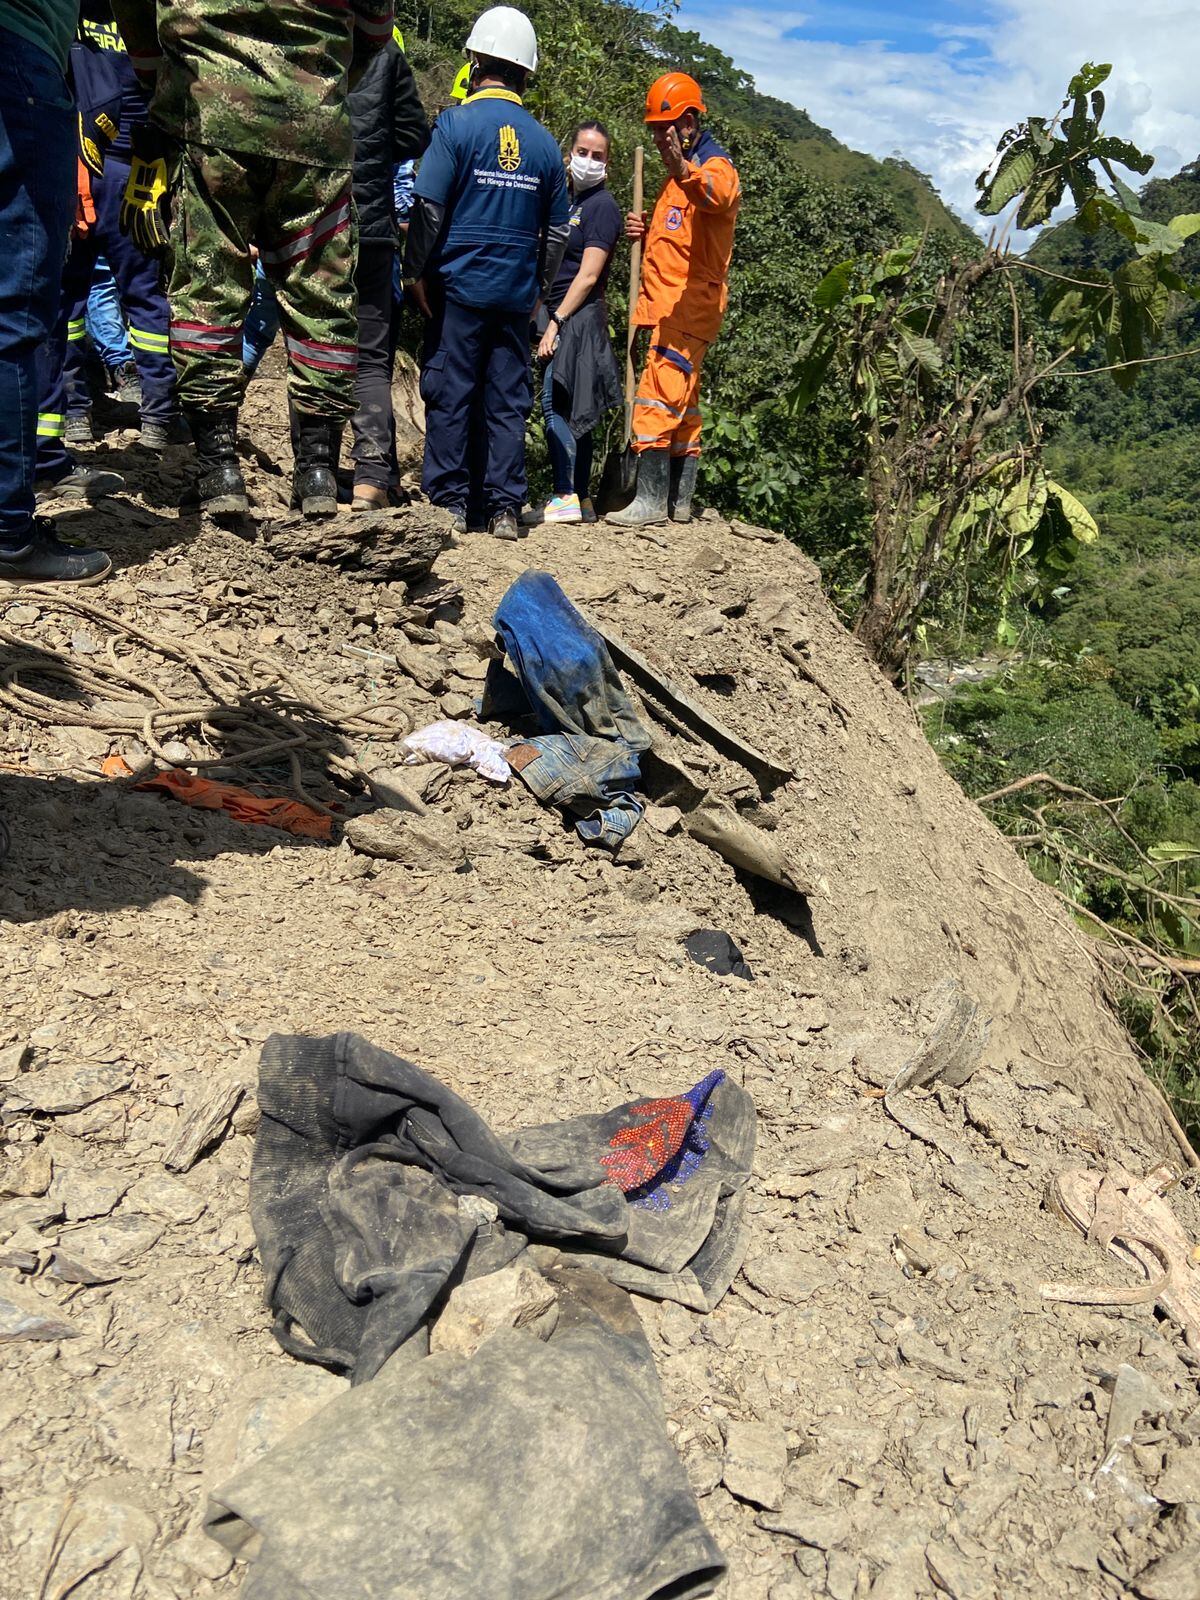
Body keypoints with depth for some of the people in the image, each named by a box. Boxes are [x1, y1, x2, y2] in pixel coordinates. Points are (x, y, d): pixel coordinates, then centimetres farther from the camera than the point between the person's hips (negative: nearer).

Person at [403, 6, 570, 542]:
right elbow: (557, 228, 14)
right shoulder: (544, 142, 9)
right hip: (516, 292, 4)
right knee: (508, 398, 6)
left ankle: (449, 501, 4)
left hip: (459, 283, -4)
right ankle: (505, 508, 6)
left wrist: (415, 270, 0)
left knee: (449, 393, 2)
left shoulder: (456, 123, -5)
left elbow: (428, 207, -9)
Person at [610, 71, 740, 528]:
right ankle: (679, 500, 16)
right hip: (666, 308, 10)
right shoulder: (678, 176, 23)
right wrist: (646, 232, 12)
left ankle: (652, 498, -19)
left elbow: (718, 195, -34)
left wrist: (684, 170, -55)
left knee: (659, 395, -18)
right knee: (682, 403, 11)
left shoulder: (715, 166, -8)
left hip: (690, 306, -10)